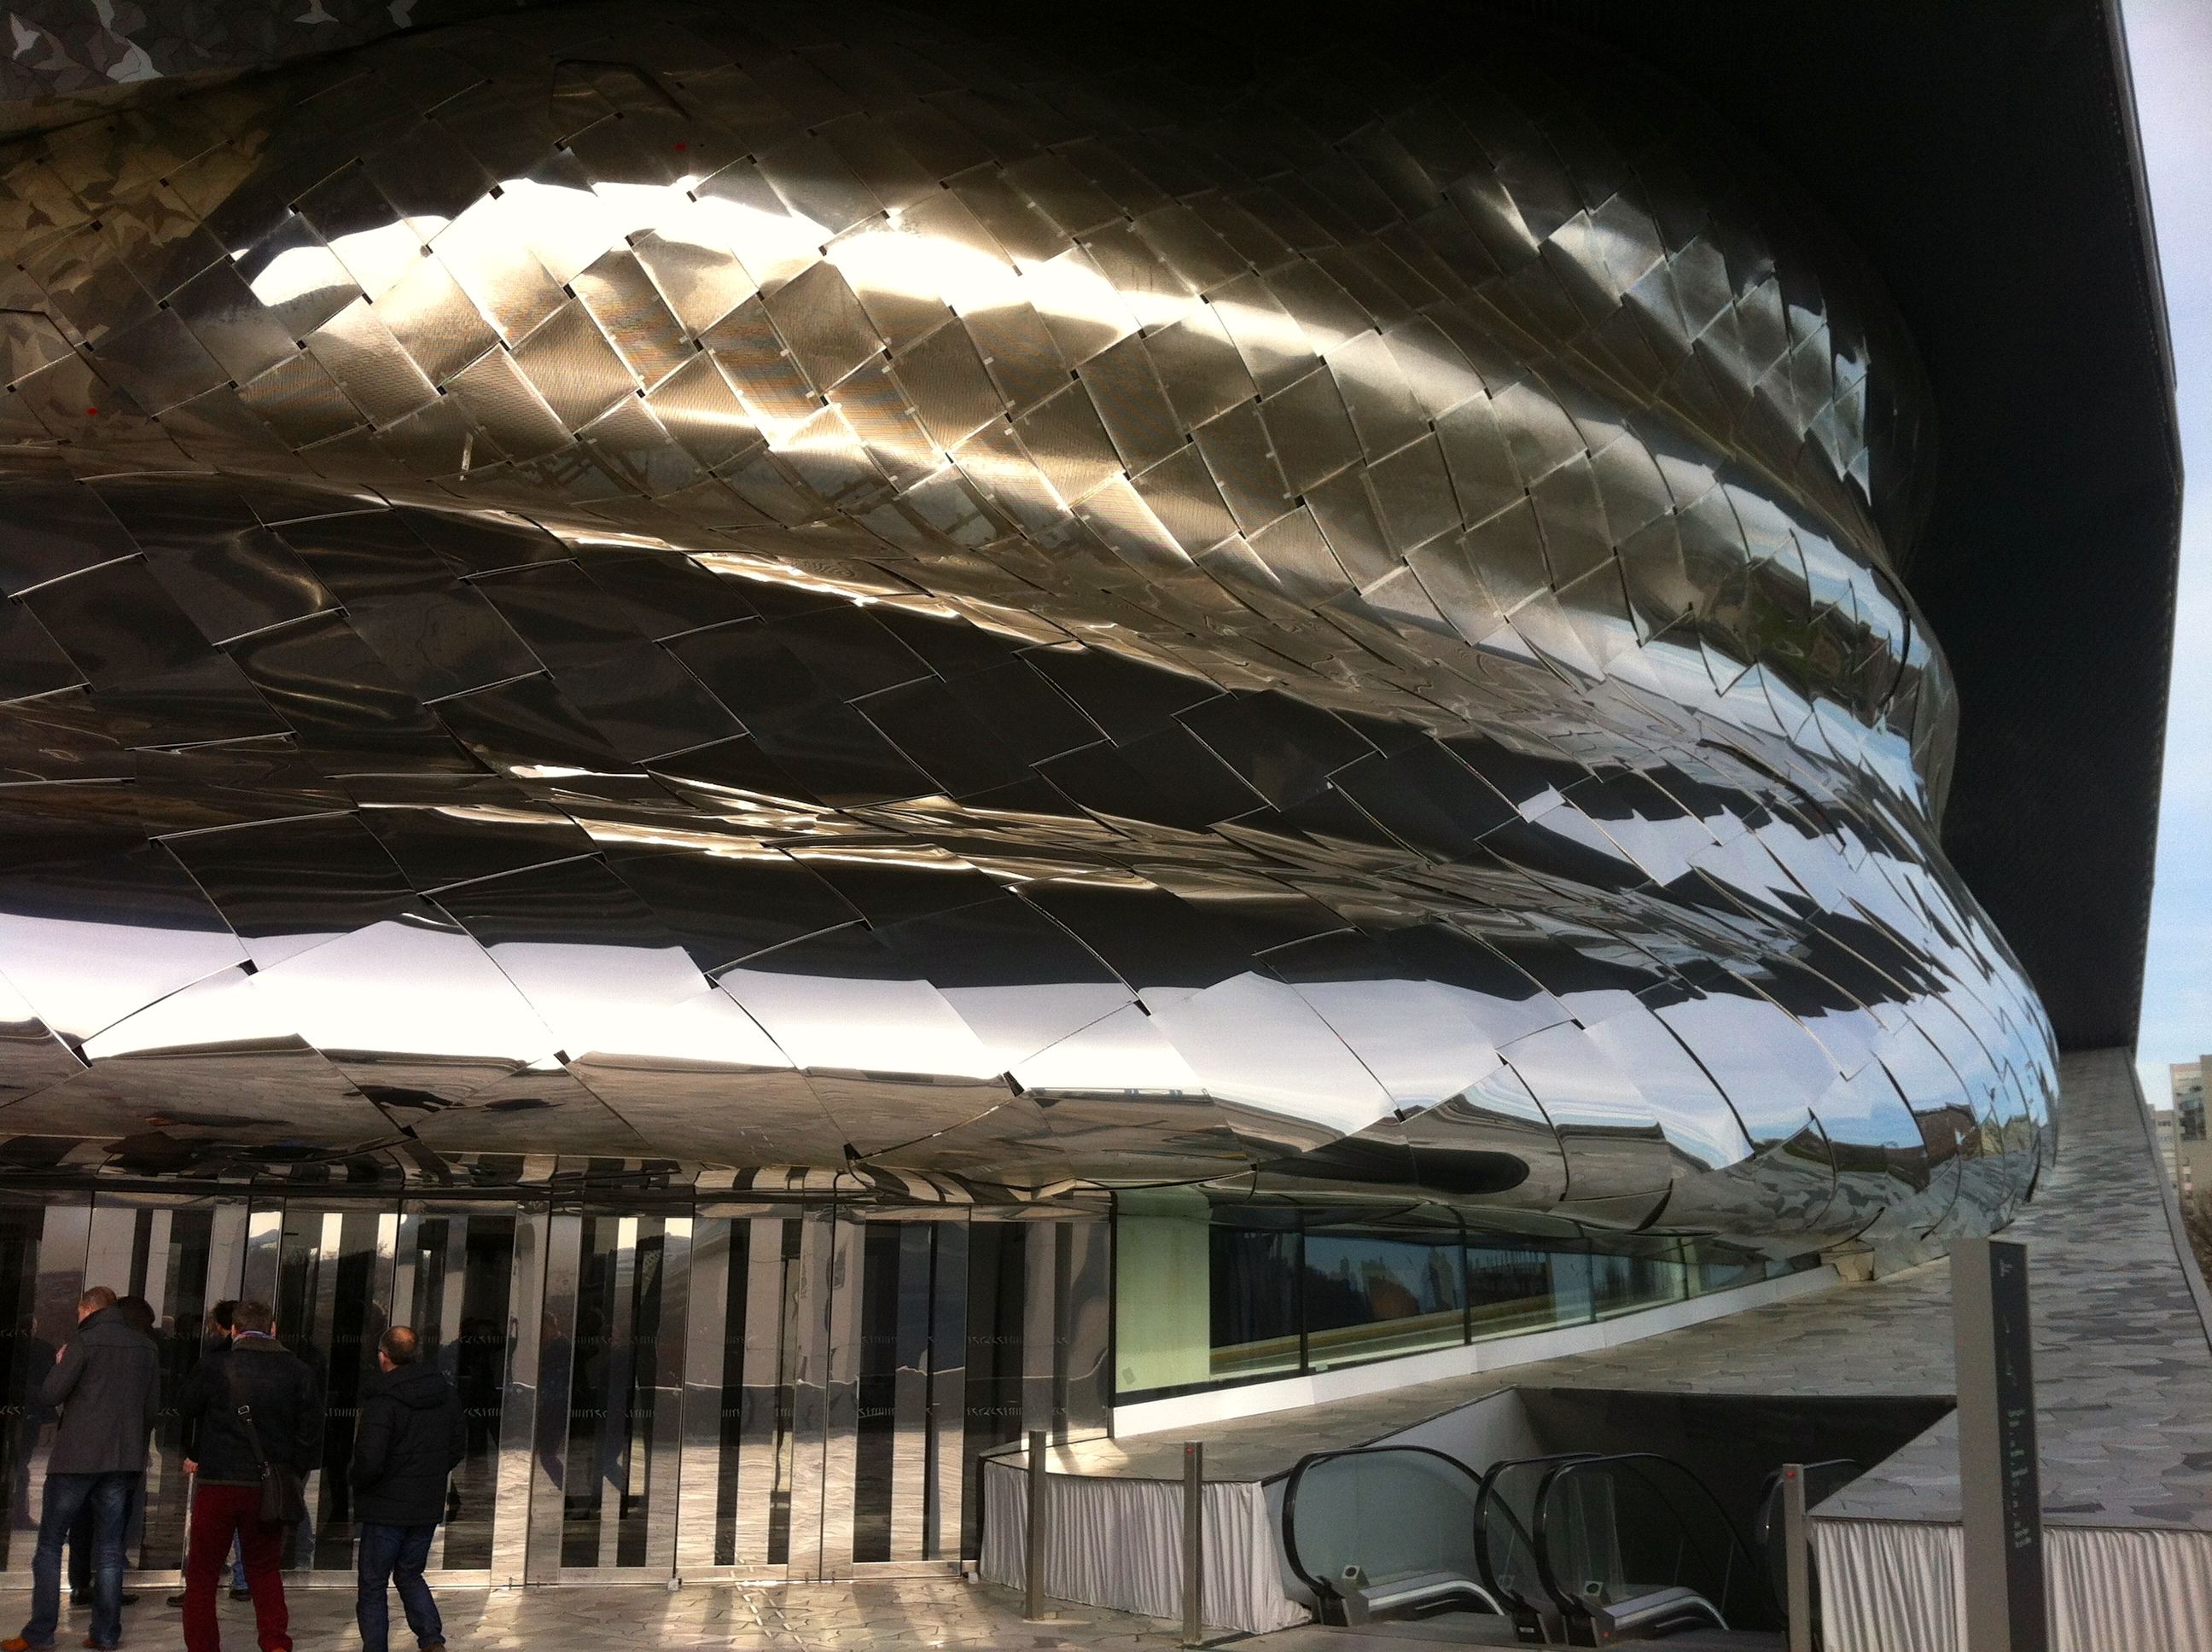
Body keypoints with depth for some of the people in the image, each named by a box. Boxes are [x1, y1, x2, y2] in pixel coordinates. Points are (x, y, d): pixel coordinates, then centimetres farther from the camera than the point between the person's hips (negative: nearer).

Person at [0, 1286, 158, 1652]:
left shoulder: (83, 1342, -7)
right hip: (122, 1461, 4)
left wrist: (60, 1365, 7)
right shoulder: (146, 1348, 9)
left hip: (76, 1458, -4)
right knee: (110, 1549, 8)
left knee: (50, 1543, 5)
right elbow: (152, 1407, 12)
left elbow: (48, 1395, -11)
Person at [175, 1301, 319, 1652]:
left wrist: (192, 1455, 21)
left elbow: (182, 1413, 5)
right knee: (265, 1570, 16)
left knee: (202, 1574, 11)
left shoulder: (213, 1367, -5)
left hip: (216, 1483, -2)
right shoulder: (298, 1373, 0)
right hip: (269, 1489, 2)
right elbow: (311, 1434, 1)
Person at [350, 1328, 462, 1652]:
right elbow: (459, 1447, 10)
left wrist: (358, 1484, -3)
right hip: (429, 1507, 6)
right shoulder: (446, 1392, 2)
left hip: (386, 1508, -6)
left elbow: (369, 1461, -23)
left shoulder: (382, 1400, -19)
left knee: (373, 1586, 8)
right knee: (410, 1575, 22)